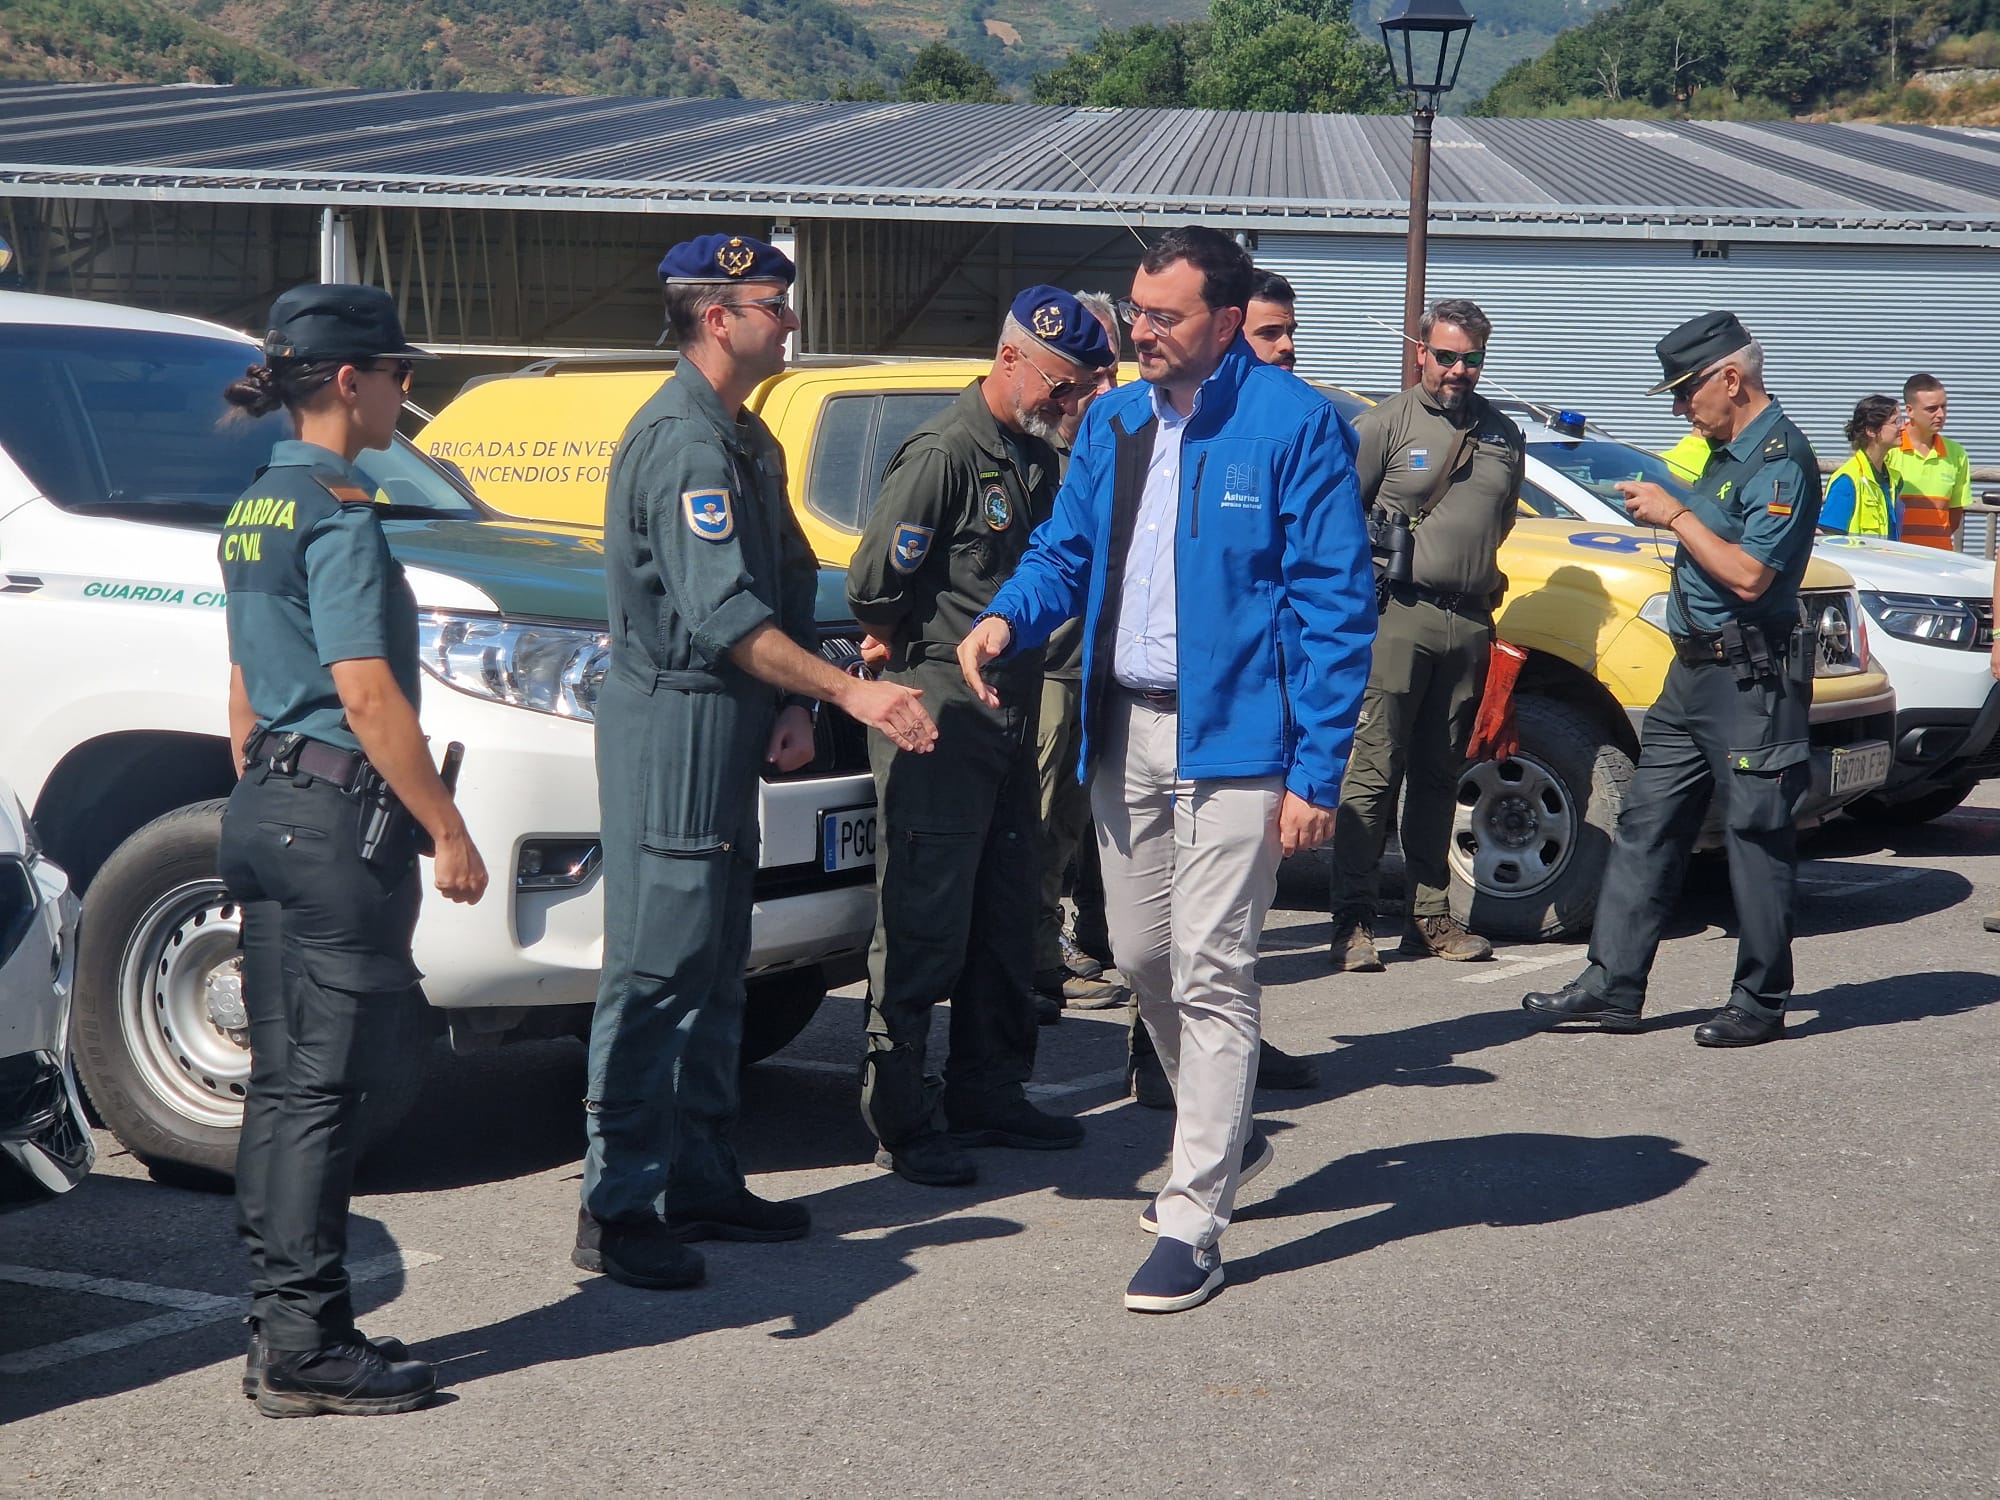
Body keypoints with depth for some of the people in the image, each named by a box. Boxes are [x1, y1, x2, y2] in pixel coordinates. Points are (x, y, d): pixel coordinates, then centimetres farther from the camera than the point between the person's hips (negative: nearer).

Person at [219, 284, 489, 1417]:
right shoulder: (339, 515, -14)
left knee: (285, 1080, 12)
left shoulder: (256, 511, 15)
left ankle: (285, 1329, 18)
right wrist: (447, 828, -16)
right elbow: (368, 695, -19)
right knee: (320, 1084, -5)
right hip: (338, 817, -10)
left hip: (266, 810, 10)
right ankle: (306, 1348, -1)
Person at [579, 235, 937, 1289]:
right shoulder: (681, 440, -16)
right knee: (656, 966, -8)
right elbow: (721, 614, -23)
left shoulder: (747, 439, 17)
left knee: (714, 967, 14)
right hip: (673, 717, -10)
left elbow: (789, 583, 19)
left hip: (731, 720, 10)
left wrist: (794, 708, 4)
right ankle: (616, 1209, -3)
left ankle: (700, 1182, 22)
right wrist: (850, 693, -25)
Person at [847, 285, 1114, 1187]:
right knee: (925, 923, -4)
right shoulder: (944, 452, -14)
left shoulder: (1036, 459, 13)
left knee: (1003, 918, 14)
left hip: (1011, 715, 9)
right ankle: (900, 1120, 3)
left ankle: (987, 1094, 26)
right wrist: (923, 655, -2)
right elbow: (872, 584, -17)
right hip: (940, 717, -9)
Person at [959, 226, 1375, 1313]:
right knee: (1142, 960, 15)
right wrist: (1007, 618, -8)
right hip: (1124, 732, 7)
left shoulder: (1293, 425, -10)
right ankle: (1220, 1140, 37)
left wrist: (1316, 774, -15)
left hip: (1231, 742, -7)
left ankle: (1193, 1221, 1)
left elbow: (1336, 603, -11)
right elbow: (1063, 554, 17)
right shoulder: (1112, 423, 10)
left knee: (1211, 975, -6)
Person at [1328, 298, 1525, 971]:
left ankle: (1429, 914, 16)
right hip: (1398, 615, -5)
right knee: (1372, 773, -8)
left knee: (1440, 776, 10)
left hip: (1470, 622, 5)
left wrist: (1486, 576, 17)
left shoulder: (1504, 435, 16)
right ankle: (1354, 920, -6)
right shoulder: (1386, 423, 0)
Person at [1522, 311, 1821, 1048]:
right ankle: (1613, 985, 11)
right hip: (1695, 669, 10)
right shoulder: (1727, 452, 16)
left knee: (1757, 836, -1)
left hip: (1750, 677, -10)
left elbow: (1749, 576, -23)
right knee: (1646, 824, 8)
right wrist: (1666, 514, 10)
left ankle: (1760, 1002, 8)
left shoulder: (1780, 460, -15)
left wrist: (1677, 516, -16)